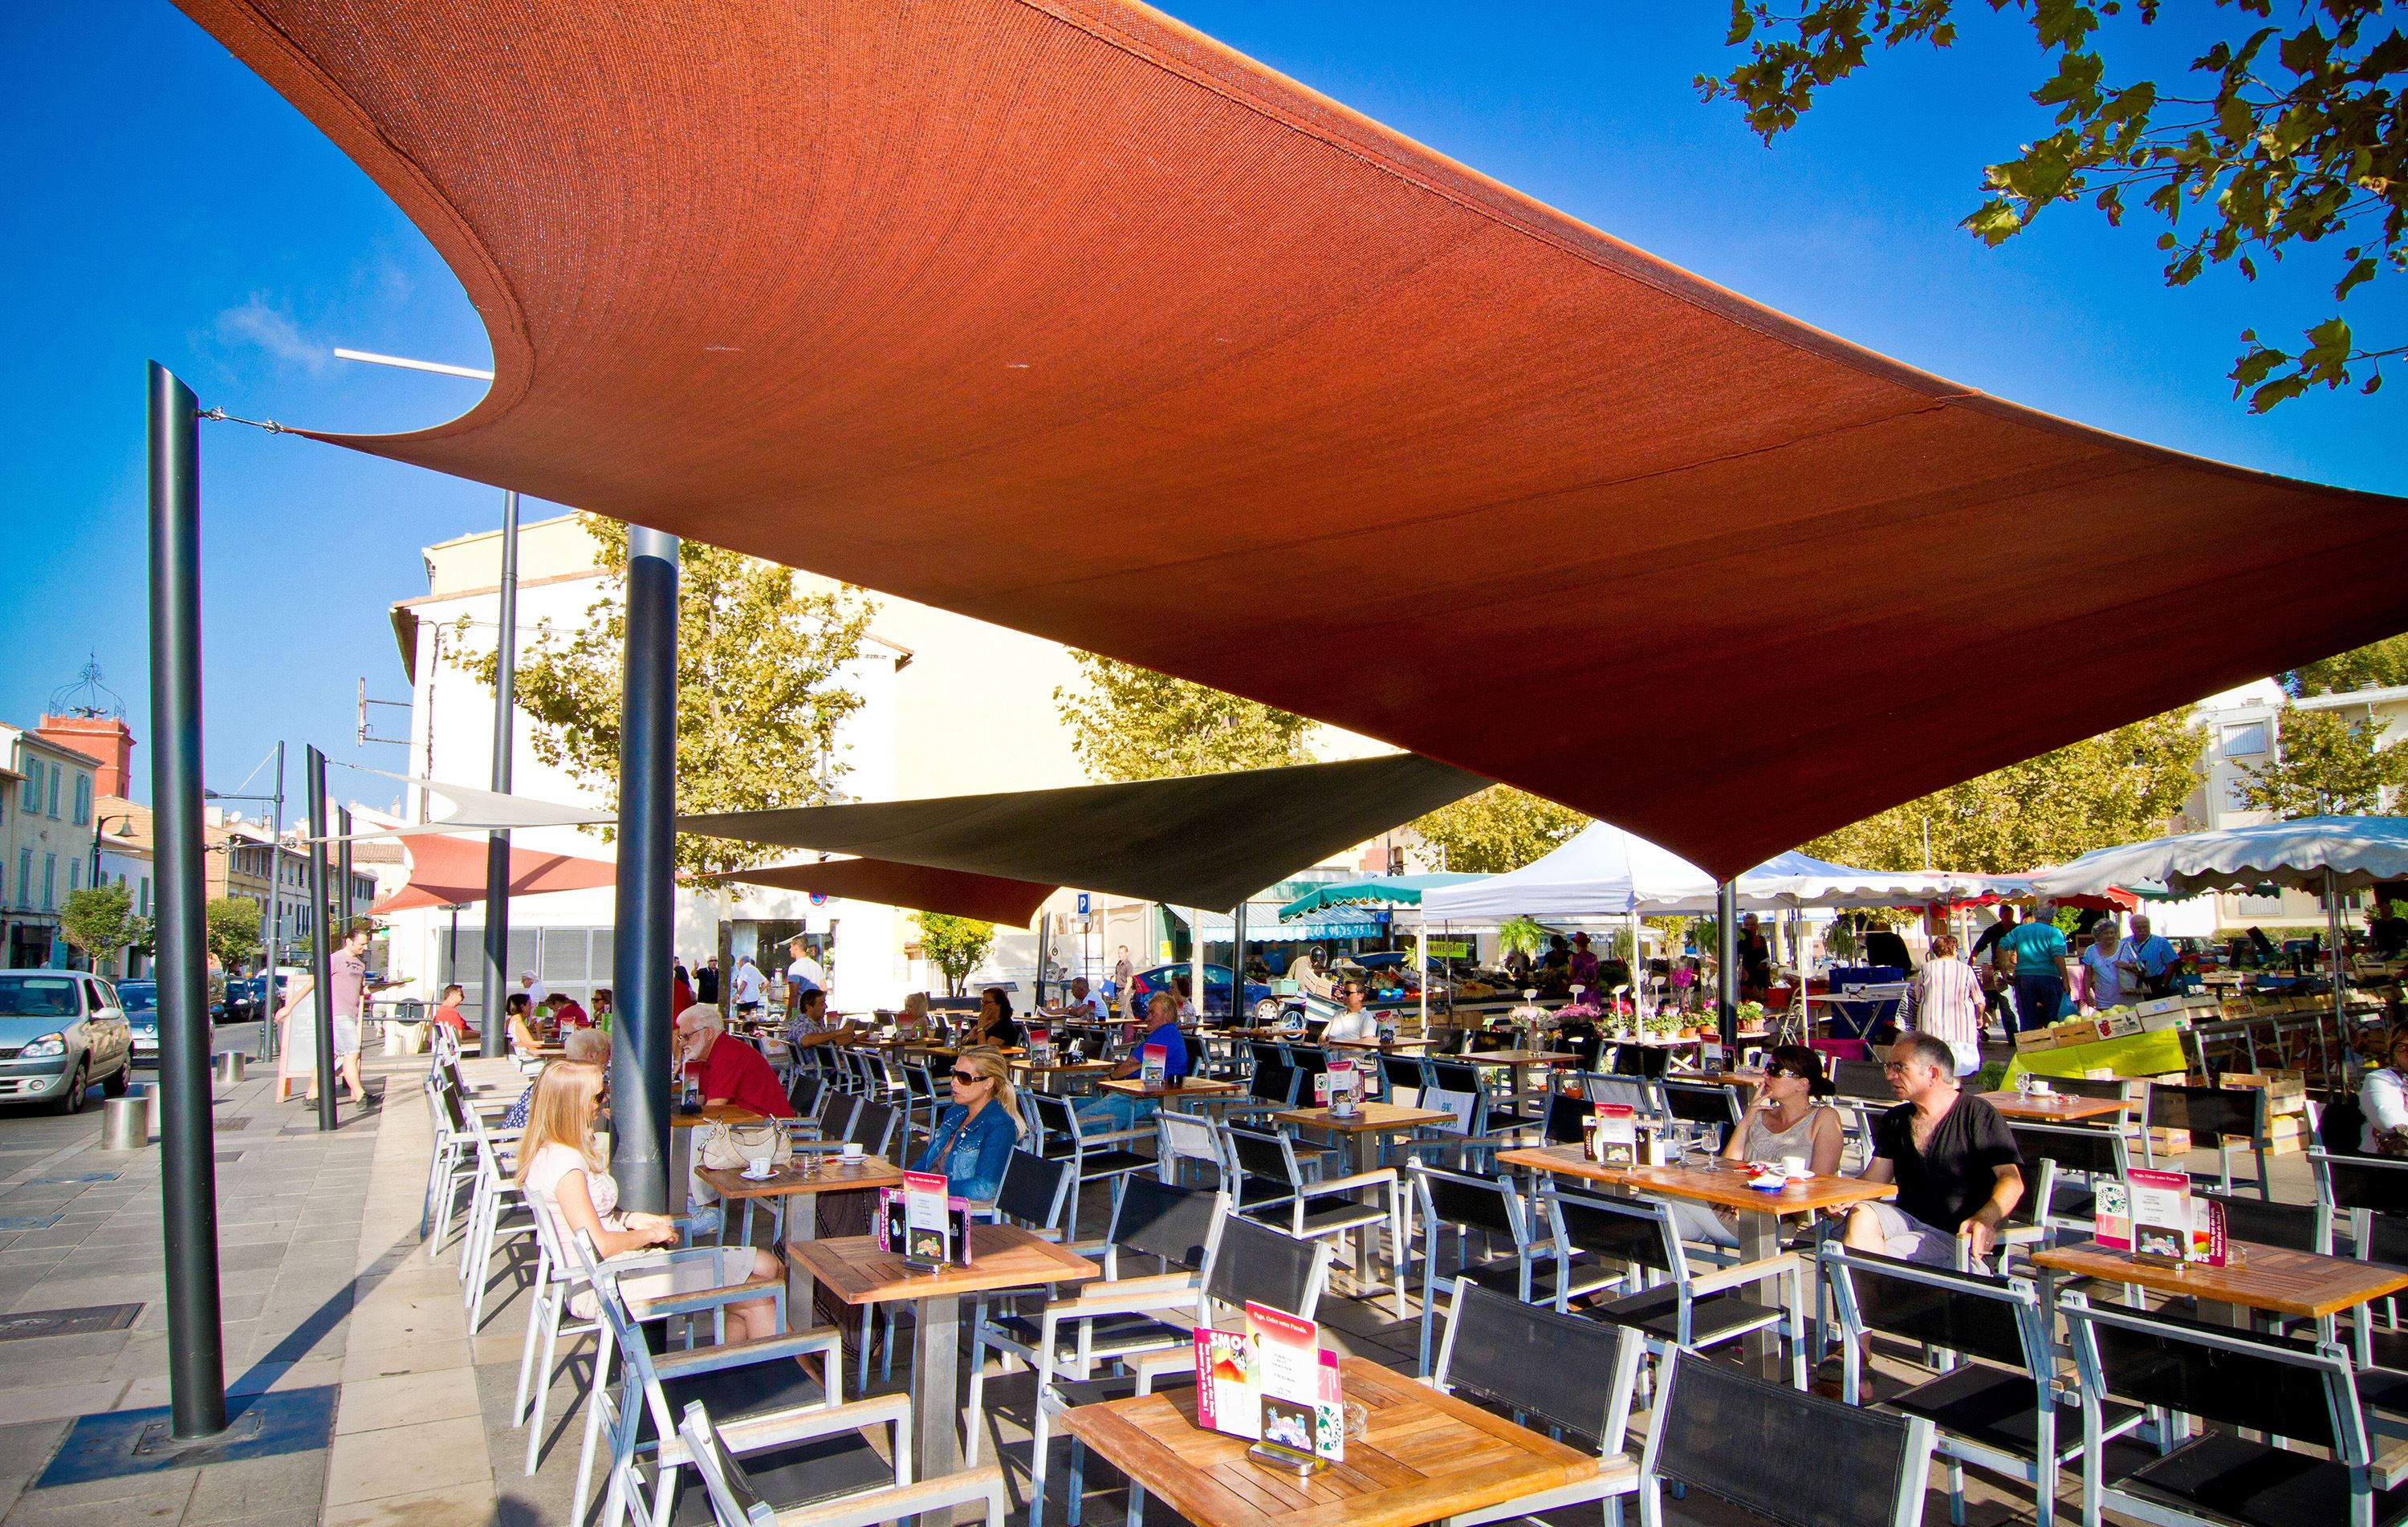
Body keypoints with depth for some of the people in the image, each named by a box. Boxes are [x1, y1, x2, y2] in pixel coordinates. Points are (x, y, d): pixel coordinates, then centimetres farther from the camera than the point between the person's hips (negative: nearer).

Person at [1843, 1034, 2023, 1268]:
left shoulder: (1977, 1115, -3)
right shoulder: (1895, 1120, 15)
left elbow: (2011, 1180, -13)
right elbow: (1874, 1179, 9)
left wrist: (1985, 1219, -32)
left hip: (1956, 1235, -6)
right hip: (1908, 1220, 6)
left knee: (1884, 1254, -32)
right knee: (1861, 1216, -27)